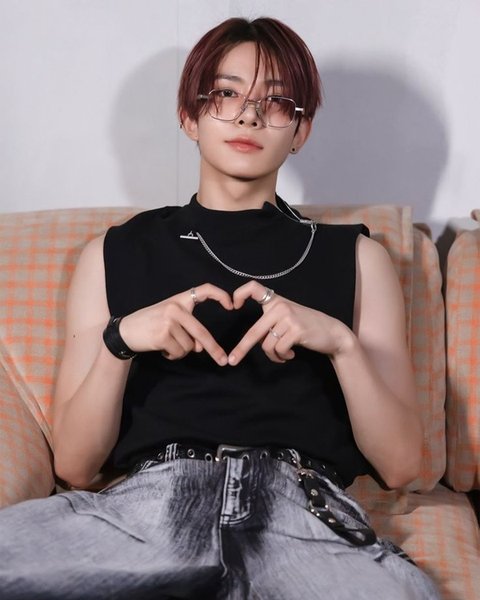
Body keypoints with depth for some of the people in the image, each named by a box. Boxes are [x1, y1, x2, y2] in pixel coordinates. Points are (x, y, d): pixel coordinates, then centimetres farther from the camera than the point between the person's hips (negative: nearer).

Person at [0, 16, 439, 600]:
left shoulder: (355, 258, 18)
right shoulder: (114, 254, 17)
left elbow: (400, 463, 11)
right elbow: (74, 465, 12)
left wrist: (340, 341, -6)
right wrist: (119, 340, -5)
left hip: (302, 509, -1)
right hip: (149, 500, 2)